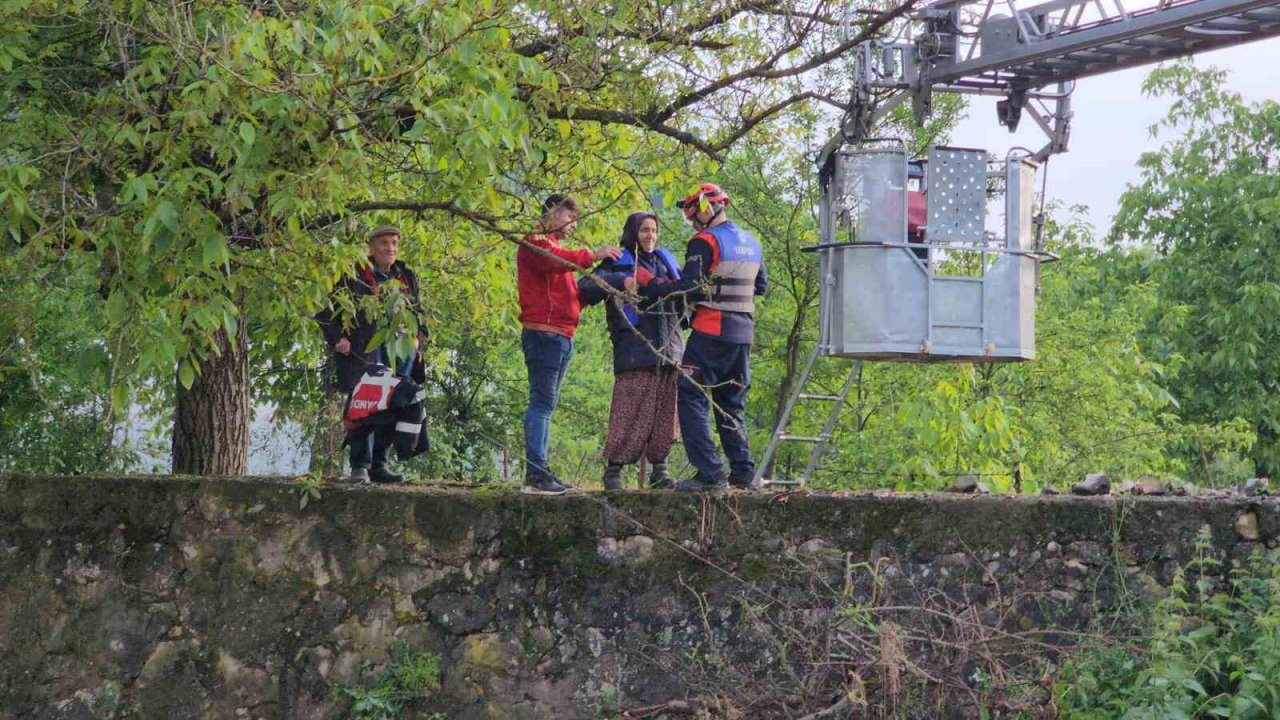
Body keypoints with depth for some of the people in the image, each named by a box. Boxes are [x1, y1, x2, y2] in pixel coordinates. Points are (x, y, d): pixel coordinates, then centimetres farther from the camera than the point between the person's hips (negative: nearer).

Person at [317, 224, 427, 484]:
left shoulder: (407, 278, 18)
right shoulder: (354, 275, 0)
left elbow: (419, 313, 30)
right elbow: (326, 308, 2)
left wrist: (418, 339, 14)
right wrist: (337, 338, -8)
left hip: (399, 353, 6)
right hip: (362, 352, -5)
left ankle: (379, 465, 11)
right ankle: (360, 466, -13)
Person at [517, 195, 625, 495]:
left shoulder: (554, 247, 29)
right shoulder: (535, 243, -2)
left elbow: (571, 295, 25)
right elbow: (553, 260, -25)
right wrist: (593, 255, -21)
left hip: (561, 336, 10)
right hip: (544, 332, -10)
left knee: (546, 403, 8)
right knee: (542, 402, -13)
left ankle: (540, 471, 8)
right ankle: (535, 473, -17)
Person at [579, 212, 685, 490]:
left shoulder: (665, 260, 21)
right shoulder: (619, 263, 5)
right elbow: (585, 287, -9)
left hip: (670, 348, 5)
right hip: (636, 349, -5)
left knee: (665, 411, 3)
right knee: (631, 410, -9)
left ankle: (659, 470, 8)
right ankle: (614, 469, -4)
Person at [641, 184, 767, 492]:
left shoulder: (705, 242, -10)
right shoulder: (751, 243, 15)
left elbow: (687, 287, -16)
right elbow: (761, 285, 24)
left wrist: (644, 289, -9)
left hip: (712, 331, -8)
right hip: (744, 332, 8)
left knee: (692, 398, -5)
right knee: (731, 404, 17)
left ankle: (709, 473, -13)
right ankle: (743, 472, 13)